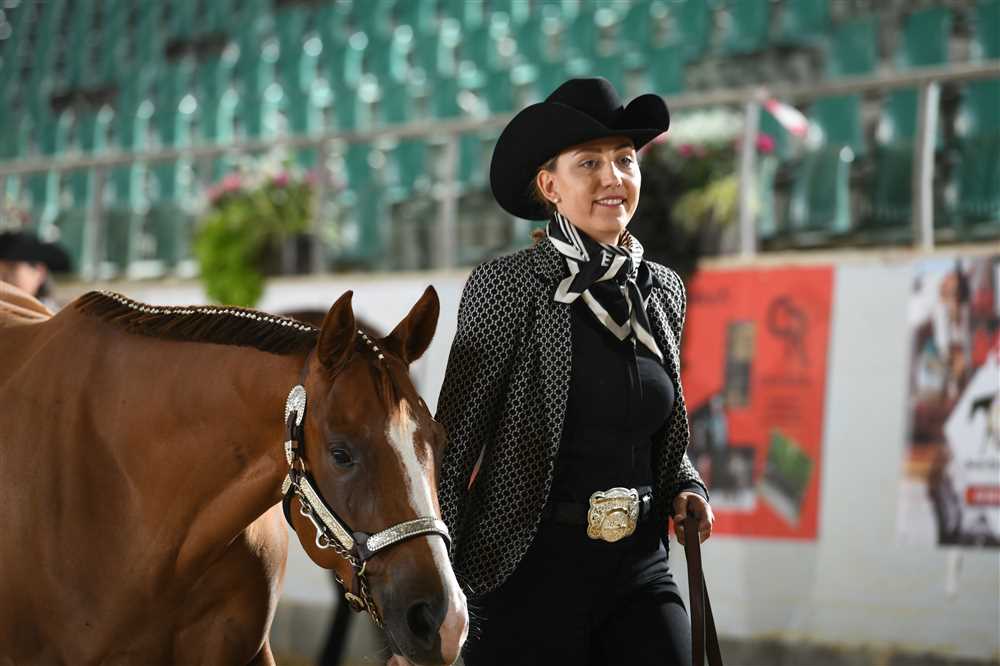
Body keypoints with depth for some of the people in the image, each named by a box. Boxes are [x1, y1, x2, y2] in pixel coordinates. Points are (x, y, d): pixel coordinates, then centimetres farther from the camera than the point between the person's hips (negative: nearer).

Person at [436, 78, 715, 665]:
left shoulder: (664, 290, 8)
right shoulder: (507, 286, -7)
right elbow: (454, 446, -8)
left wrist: (685, 487, 2)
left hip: (641, 569, 4)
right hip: (533, 572, -4)